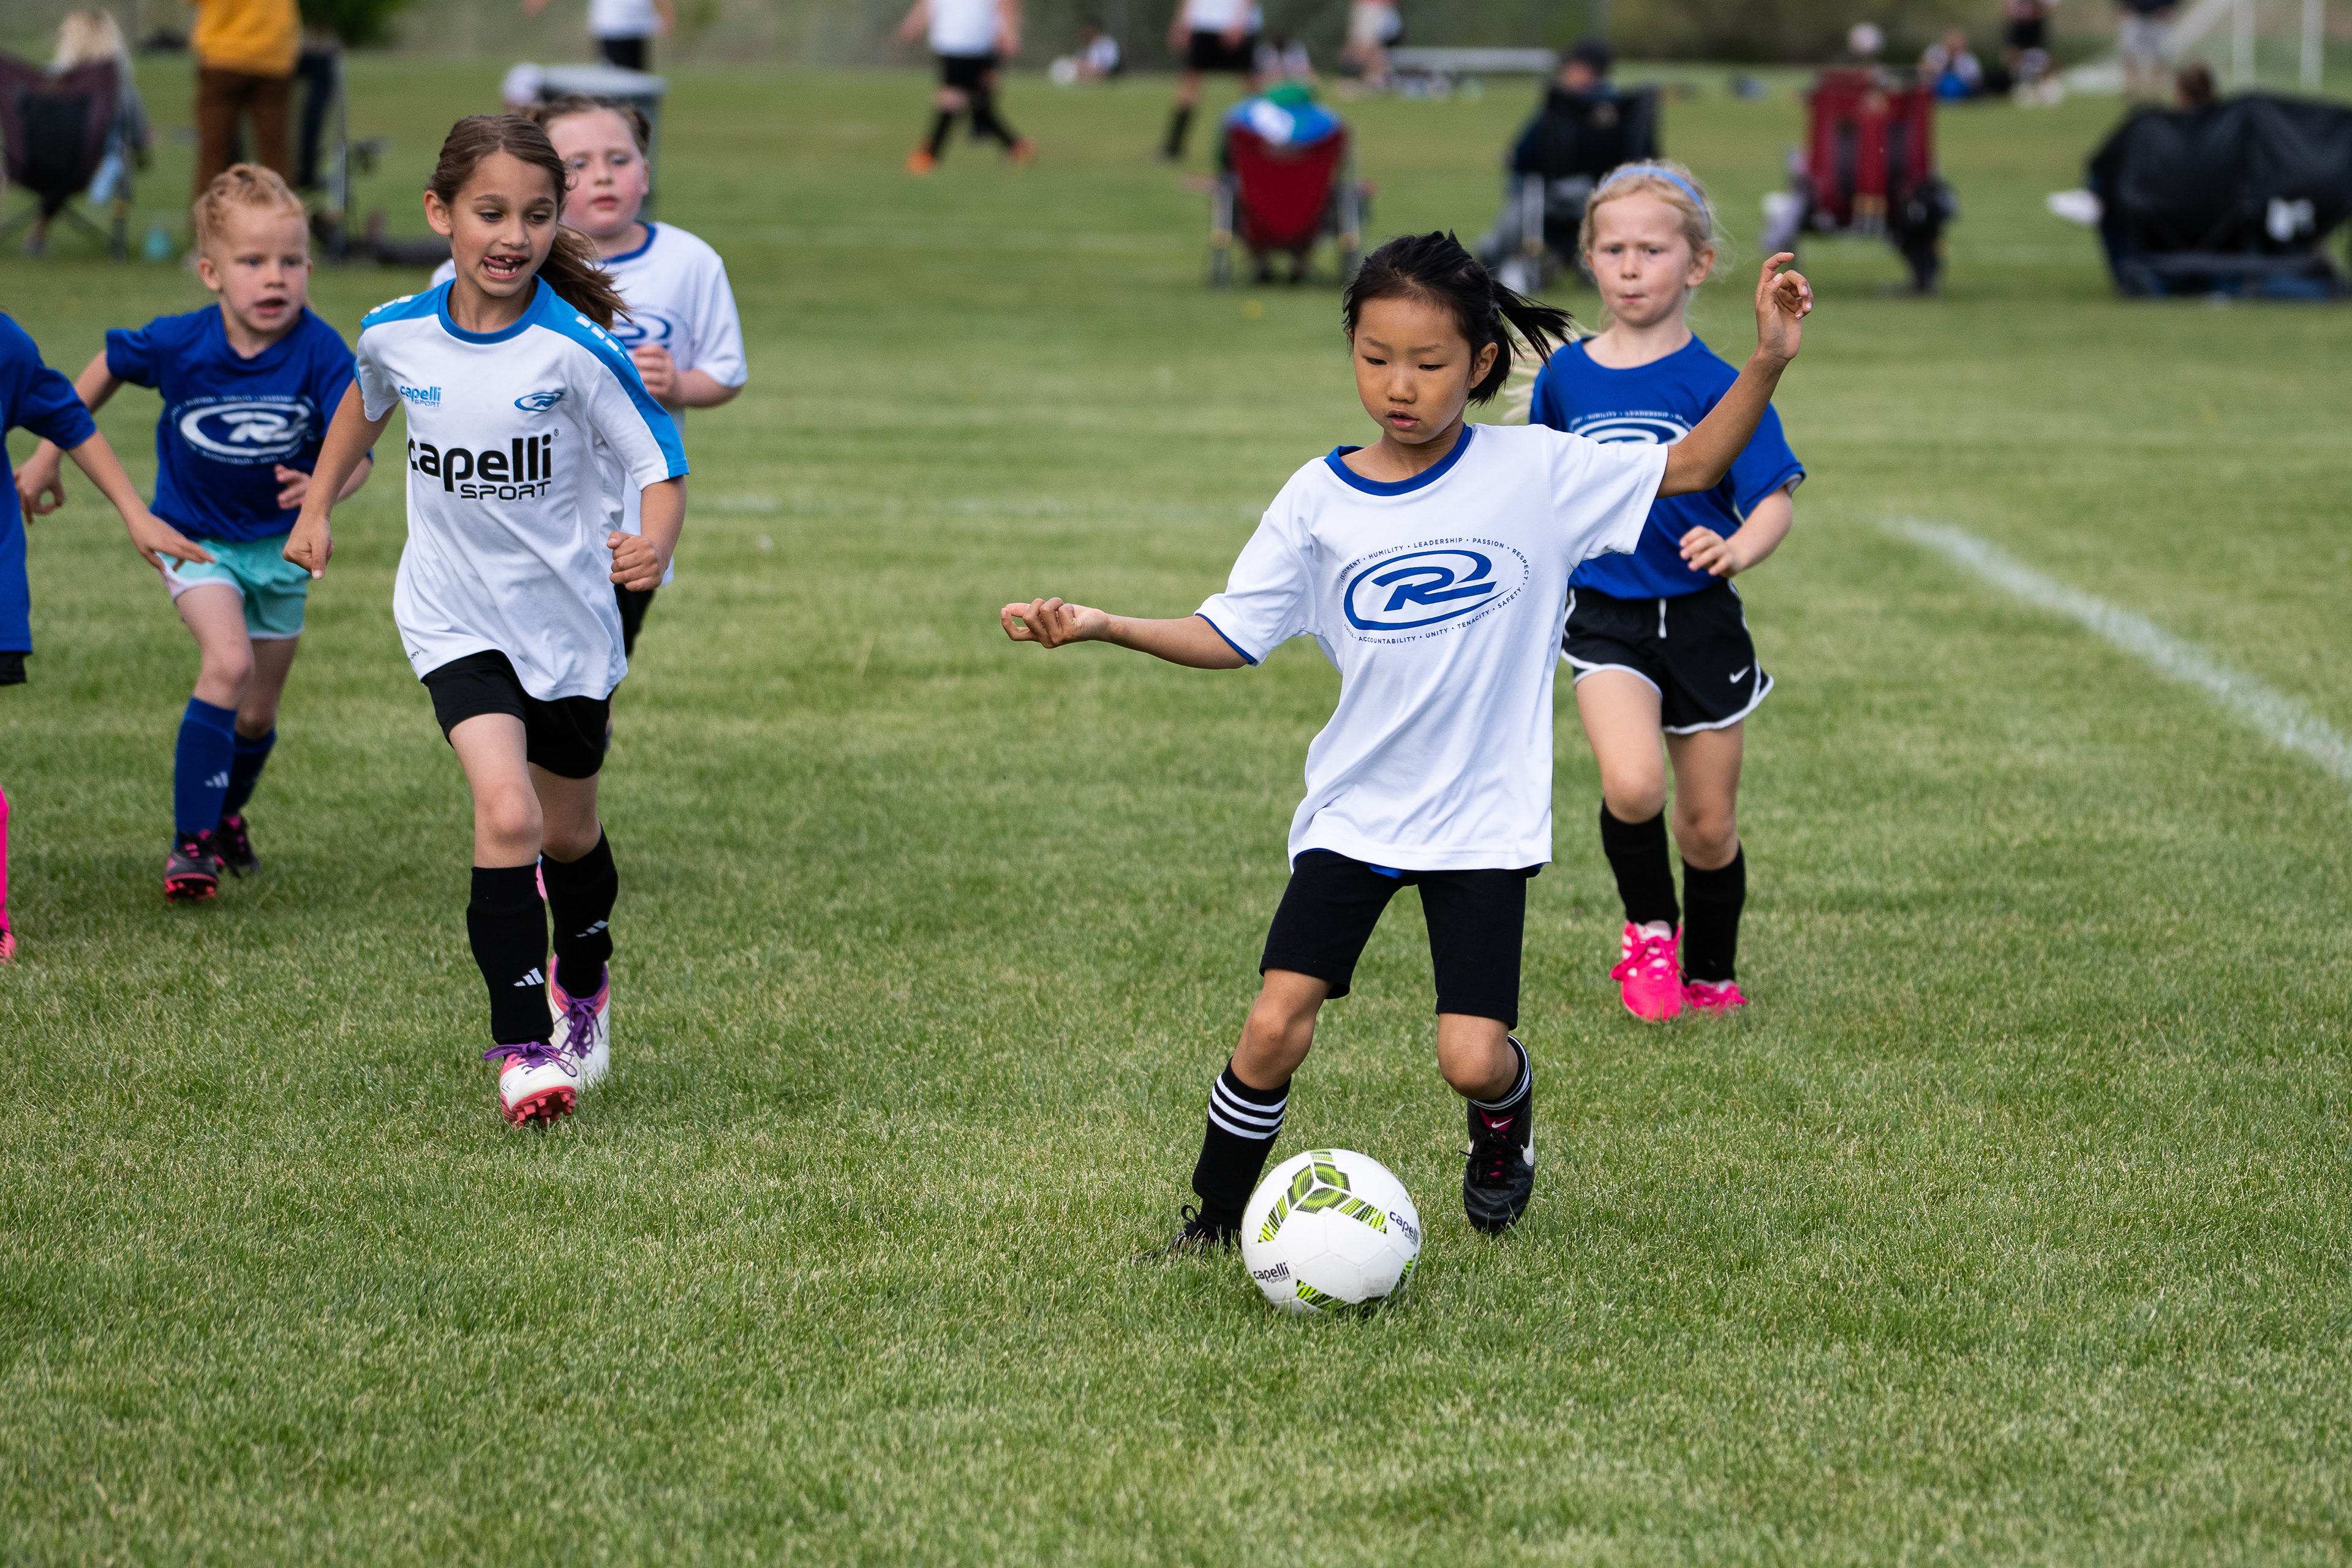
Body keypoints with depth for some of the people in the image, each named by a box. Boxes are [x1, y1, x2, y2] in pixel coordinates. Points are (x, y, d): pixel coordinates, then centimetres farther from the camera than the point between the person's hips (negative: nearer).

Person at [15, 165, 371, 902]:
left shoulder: (320, 354, -24)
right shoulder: (179, 343, -21)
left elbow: (356, 451, -30)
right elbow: (109, 366, -1)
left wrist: (325, 486, -54)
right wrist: (49, 454, 7)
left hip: (280, 542, 2)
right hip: (194, 532, -2)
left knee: (259, 711, 13)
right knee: (227, 662, -24)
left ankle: (228, 814, 44)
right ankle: (190, 842, -15)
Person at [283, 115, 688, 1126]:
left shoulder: (575, 350, -18)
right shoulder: (397, 336, -7)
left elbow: (660, 469, -15)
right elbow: (366, 403, 18)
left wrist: (654, 545, -34)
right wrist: (317, 508, 18)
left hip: (566, 621, 0)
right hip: (453, 619, 0)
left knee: (567, 832, 17)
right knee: (507, 813, -21)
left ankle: (584, 986, 48)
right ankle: (519, 1042, -11)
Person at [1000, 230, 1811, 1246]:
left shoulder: (1535, 472, -5)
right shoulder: (1318, 502, -2)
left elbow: (1689, 470, 0)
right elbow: (1230, 635, 1)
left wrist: (1766, 364, -13)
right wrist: (1102, 627, -13)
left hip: (1485, 819, -1)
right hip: (1353, 812, 1)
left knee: (1472, 1059, -8)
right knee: (1275, 1027, -10)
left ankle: (1505, 1125, 29)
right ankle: (1214, 1222, 11)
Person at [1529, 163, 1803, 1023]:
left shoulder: (1716, 385, -7)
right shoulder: (1566, 377, 3)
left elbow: (1775, 499, -12)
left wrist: (1735, 551, -32)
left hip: (1701, 620, -1)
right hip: (1605, 620, 1)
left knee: (1709, 825, 9)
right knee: (1632, 784, -24)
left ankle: (1709, 976, 32)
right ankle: (1649, 931, 2)